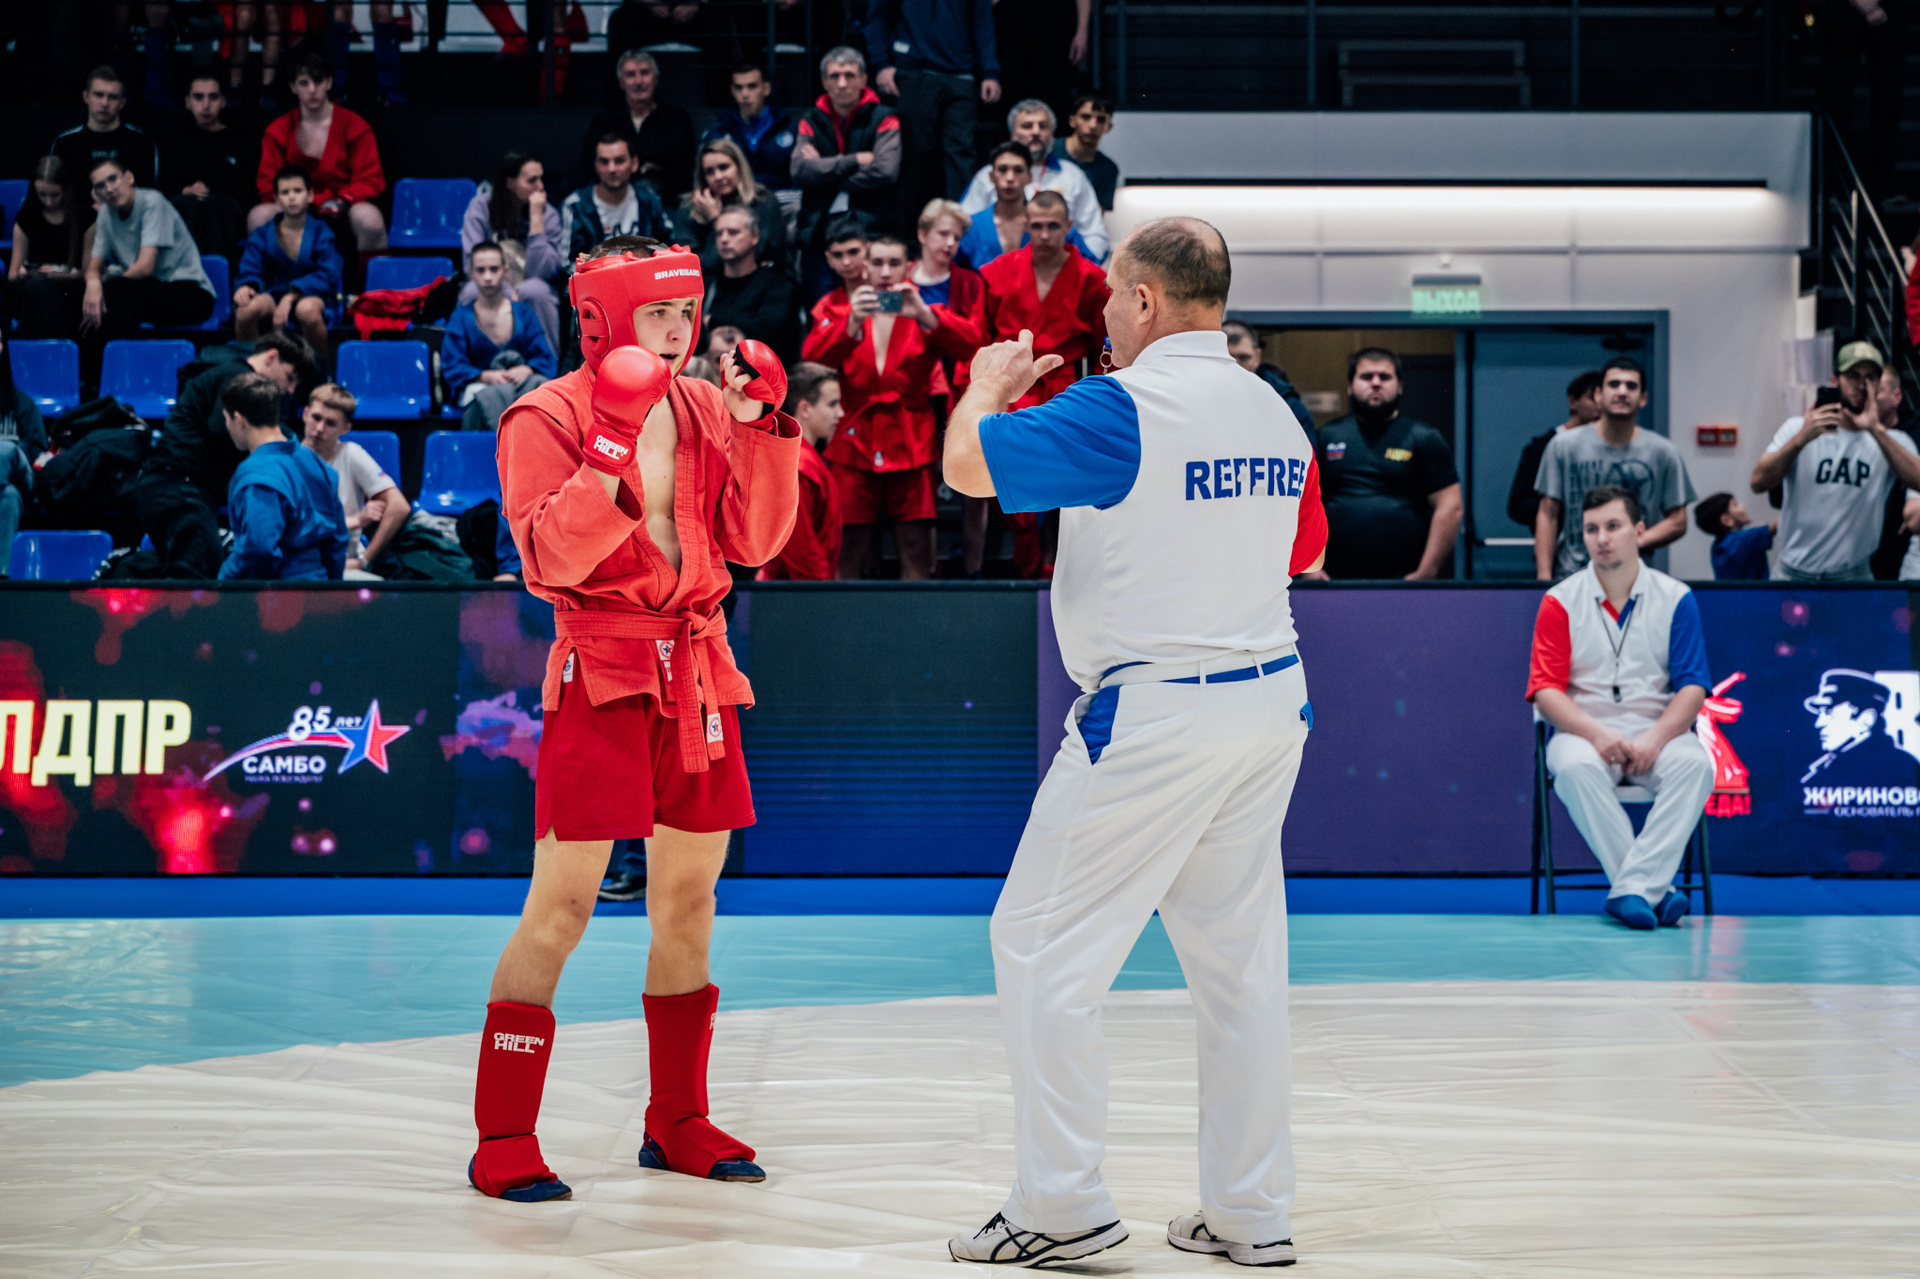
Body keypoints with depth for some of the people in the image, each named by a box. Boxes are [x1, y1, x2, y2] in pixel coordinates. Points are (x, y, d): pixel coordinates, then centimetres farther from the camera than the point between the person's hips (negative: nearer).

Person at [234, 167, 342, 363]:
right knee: (247, 307, -33)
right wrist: (246, 286, -23)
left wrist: (291, 297, -23)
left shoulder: (320, 232, 4)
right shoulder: (263, 234, 12)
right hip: (275, 294, 2)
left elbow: (326, 275, -8)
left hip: (313, 296, -2)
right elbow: (250, 271, 5)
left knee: (306, 309, -41)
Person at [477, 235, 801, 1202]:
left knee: (689, 900, 12)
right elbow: (550, 559, -18)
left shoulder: (706, 409, 11)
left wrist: (763, 426, -2)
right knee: (562, 904, -9)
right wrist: (613, 447, -24)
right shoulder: (546, 418, -7)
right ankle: (503, 1140, -2)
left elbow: (755, 541, 7)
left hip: (698, 670, 6)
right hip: (601, 674, -6)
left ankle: (676, 1123, 24)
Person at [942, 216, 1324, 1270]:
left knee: (1042, 944, 1)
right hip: (1272, 699, 8)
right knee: (1238, 954, 12)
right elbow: (1303, 554, 19)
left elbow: (969, 463, -15)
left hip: (1155, 710, -8)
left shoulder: (1123, 409, -14)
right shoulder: (1274, 412, 9)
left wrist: (989, 383, 5)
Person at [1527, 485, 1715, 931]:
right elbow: (1545, 690, -2)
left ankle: (1633, 888, -38)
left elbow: (1693, 687, 1)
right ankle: (1655, 891, -35)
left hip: (1656, 731, 1)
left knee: (1695, 764, -33)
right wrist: (1598, 734, -20)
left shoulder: (1676, 598, 6)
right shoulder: (1560, 602, 4)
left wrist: (1655, 739, -17)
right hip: (1584, 730, -1)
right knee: (1575, 768, -36)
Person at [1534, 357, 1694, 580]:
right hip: (1569, 576, -1)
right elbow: (1548, 515, 5)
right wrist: (1544, 577, -2)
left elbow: (1678, 521, 8)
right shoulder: (1563, 446, 6)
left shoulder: (1664, 453, 7)